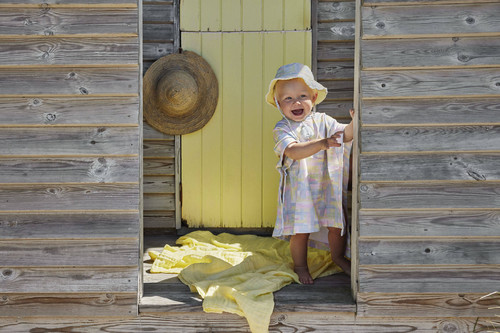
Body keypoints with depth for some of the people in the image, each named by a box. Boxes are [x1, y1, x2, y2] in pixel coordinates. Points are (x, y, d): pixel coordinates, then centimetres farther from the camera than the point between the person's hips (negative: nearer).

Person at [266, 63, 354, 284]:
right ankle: (300, 266, 25)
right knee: (300, 231, 0)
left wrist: (354, 123, -26)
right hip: (299, 189, -3)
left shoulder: (322, 121, 2)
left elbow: (344, 135, -4)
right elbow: (293, 151, -28)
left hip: (327, 186, 4)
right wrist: (323, 143, -39)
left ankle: (338, 257, 37)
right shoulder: (282, 129, -11)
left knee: (337, 224, 10)